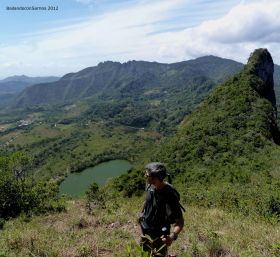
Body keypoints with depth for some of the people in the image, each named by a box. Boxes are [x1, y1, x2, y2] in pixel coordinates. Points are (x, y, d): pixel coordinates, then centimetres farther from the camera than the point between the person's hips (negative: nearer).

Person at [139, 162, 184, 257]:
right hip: (145, 230, 7)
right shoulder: (151, 186, -14)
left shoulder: (170, 196, -34)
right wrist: (142, 213, 19)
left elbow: (180, 221, -31)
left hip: (159, 236, -6)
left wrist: (172, 236, -47)